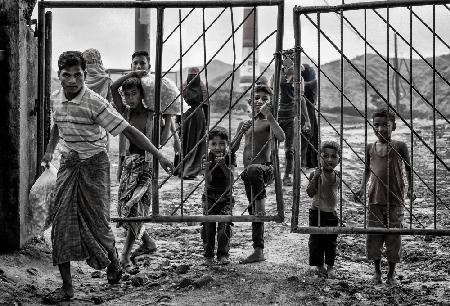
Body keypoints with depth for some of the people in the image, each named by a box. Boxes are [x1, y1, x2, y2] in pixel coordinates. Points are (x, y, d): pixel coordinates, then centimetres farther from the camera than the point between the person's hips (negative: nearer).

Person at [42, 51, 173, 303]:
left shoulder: (95, 103, -17)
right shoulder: (56, 99, 2)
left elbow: (128, 130, -19)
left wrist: (159, 155, -21)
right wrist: (50, 150, 22)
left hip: (94, 164, -5)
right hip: (68, 165, 5)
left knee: (96, 222, -1)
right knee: (61, 224, -3)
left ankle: (113, 260, 33)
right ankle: (67, 287, 4)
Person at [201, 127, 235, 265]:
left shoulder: (230, 157, -8)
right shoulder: (207, 158, -8)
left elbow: (231, 180, -19)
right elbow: (208, 180, -17)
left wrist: (223, 166, -35)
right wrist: (206, 170, -39)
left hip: (225, 196, 0)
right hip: (210, 195, 0)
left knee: (224, 224, -11)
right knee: (208, 224, -6)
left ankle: (223, 254, -2)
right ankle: (208, 255, 5)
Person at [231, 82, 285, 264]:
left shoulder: (268, 122, 2)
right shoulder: (244, 124, 19)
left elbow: (281, 138, -20)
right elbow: (232, 149, 17)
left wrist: (268, 115, -23)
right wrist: (241, 132, 0)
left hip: (265, 168, -6)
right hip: (249, 173, 6)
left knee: (252, 170, -42)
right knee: (253, 212, 8)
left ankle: (261, 207, -30)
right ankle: (258, 251, 14)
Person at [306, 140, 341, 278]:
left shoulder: (337, 176, -2)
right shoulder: (315, 174, -12)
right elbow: (310, 193, -18)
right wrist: (315, 178, -31)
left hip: (332, 212, 2)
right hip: (317, 211, -2)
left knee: (331, 240, 9)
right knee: (316, 239, 4)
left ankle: (330, 266, 19)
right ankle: (319, 265, 17)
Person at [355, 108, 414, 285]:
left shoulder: (399, 146, -3)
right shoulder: (370, 148, 5)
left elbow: (408, 168, 7)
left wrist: (410, 188, -1)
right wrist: (362, 187, 5)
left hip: (395, 200, -2)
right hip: (375, 200, 2)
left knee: (394, 237, 3)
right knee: (373, 237, 3)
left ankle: (391, 273, 19)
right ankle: (377, 271, 20)